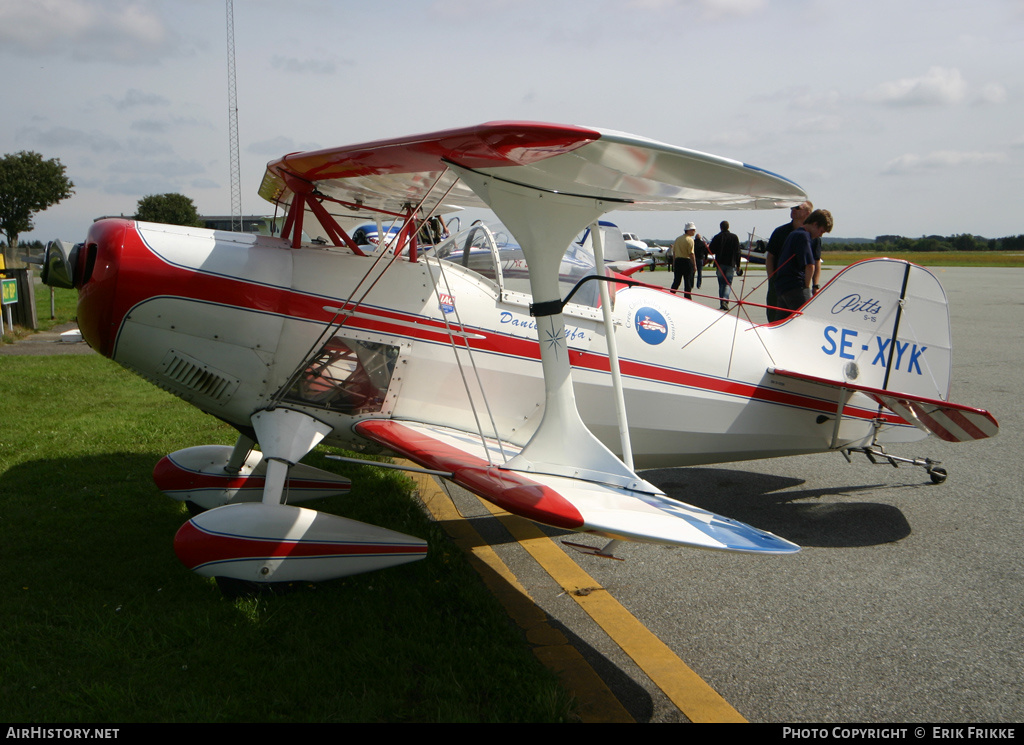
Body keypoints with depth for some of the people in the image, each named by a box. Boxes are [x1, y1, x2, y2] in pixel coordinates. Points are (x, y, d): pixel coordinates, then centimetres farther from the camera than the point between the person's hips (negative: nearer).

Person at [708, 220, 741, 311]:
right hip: (731, 264, 0)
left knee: (721, 284, 9)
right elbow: (737, 252, 2)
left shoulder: (717, 237, -3)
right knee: (728, 283, 2)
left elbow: (711, 251, -2)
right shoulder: (734, 237, 1)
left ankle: (722, 304, 8)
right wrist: (738, 265, 9)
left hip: (720, 264, 0)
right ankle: (725, 300, -20)